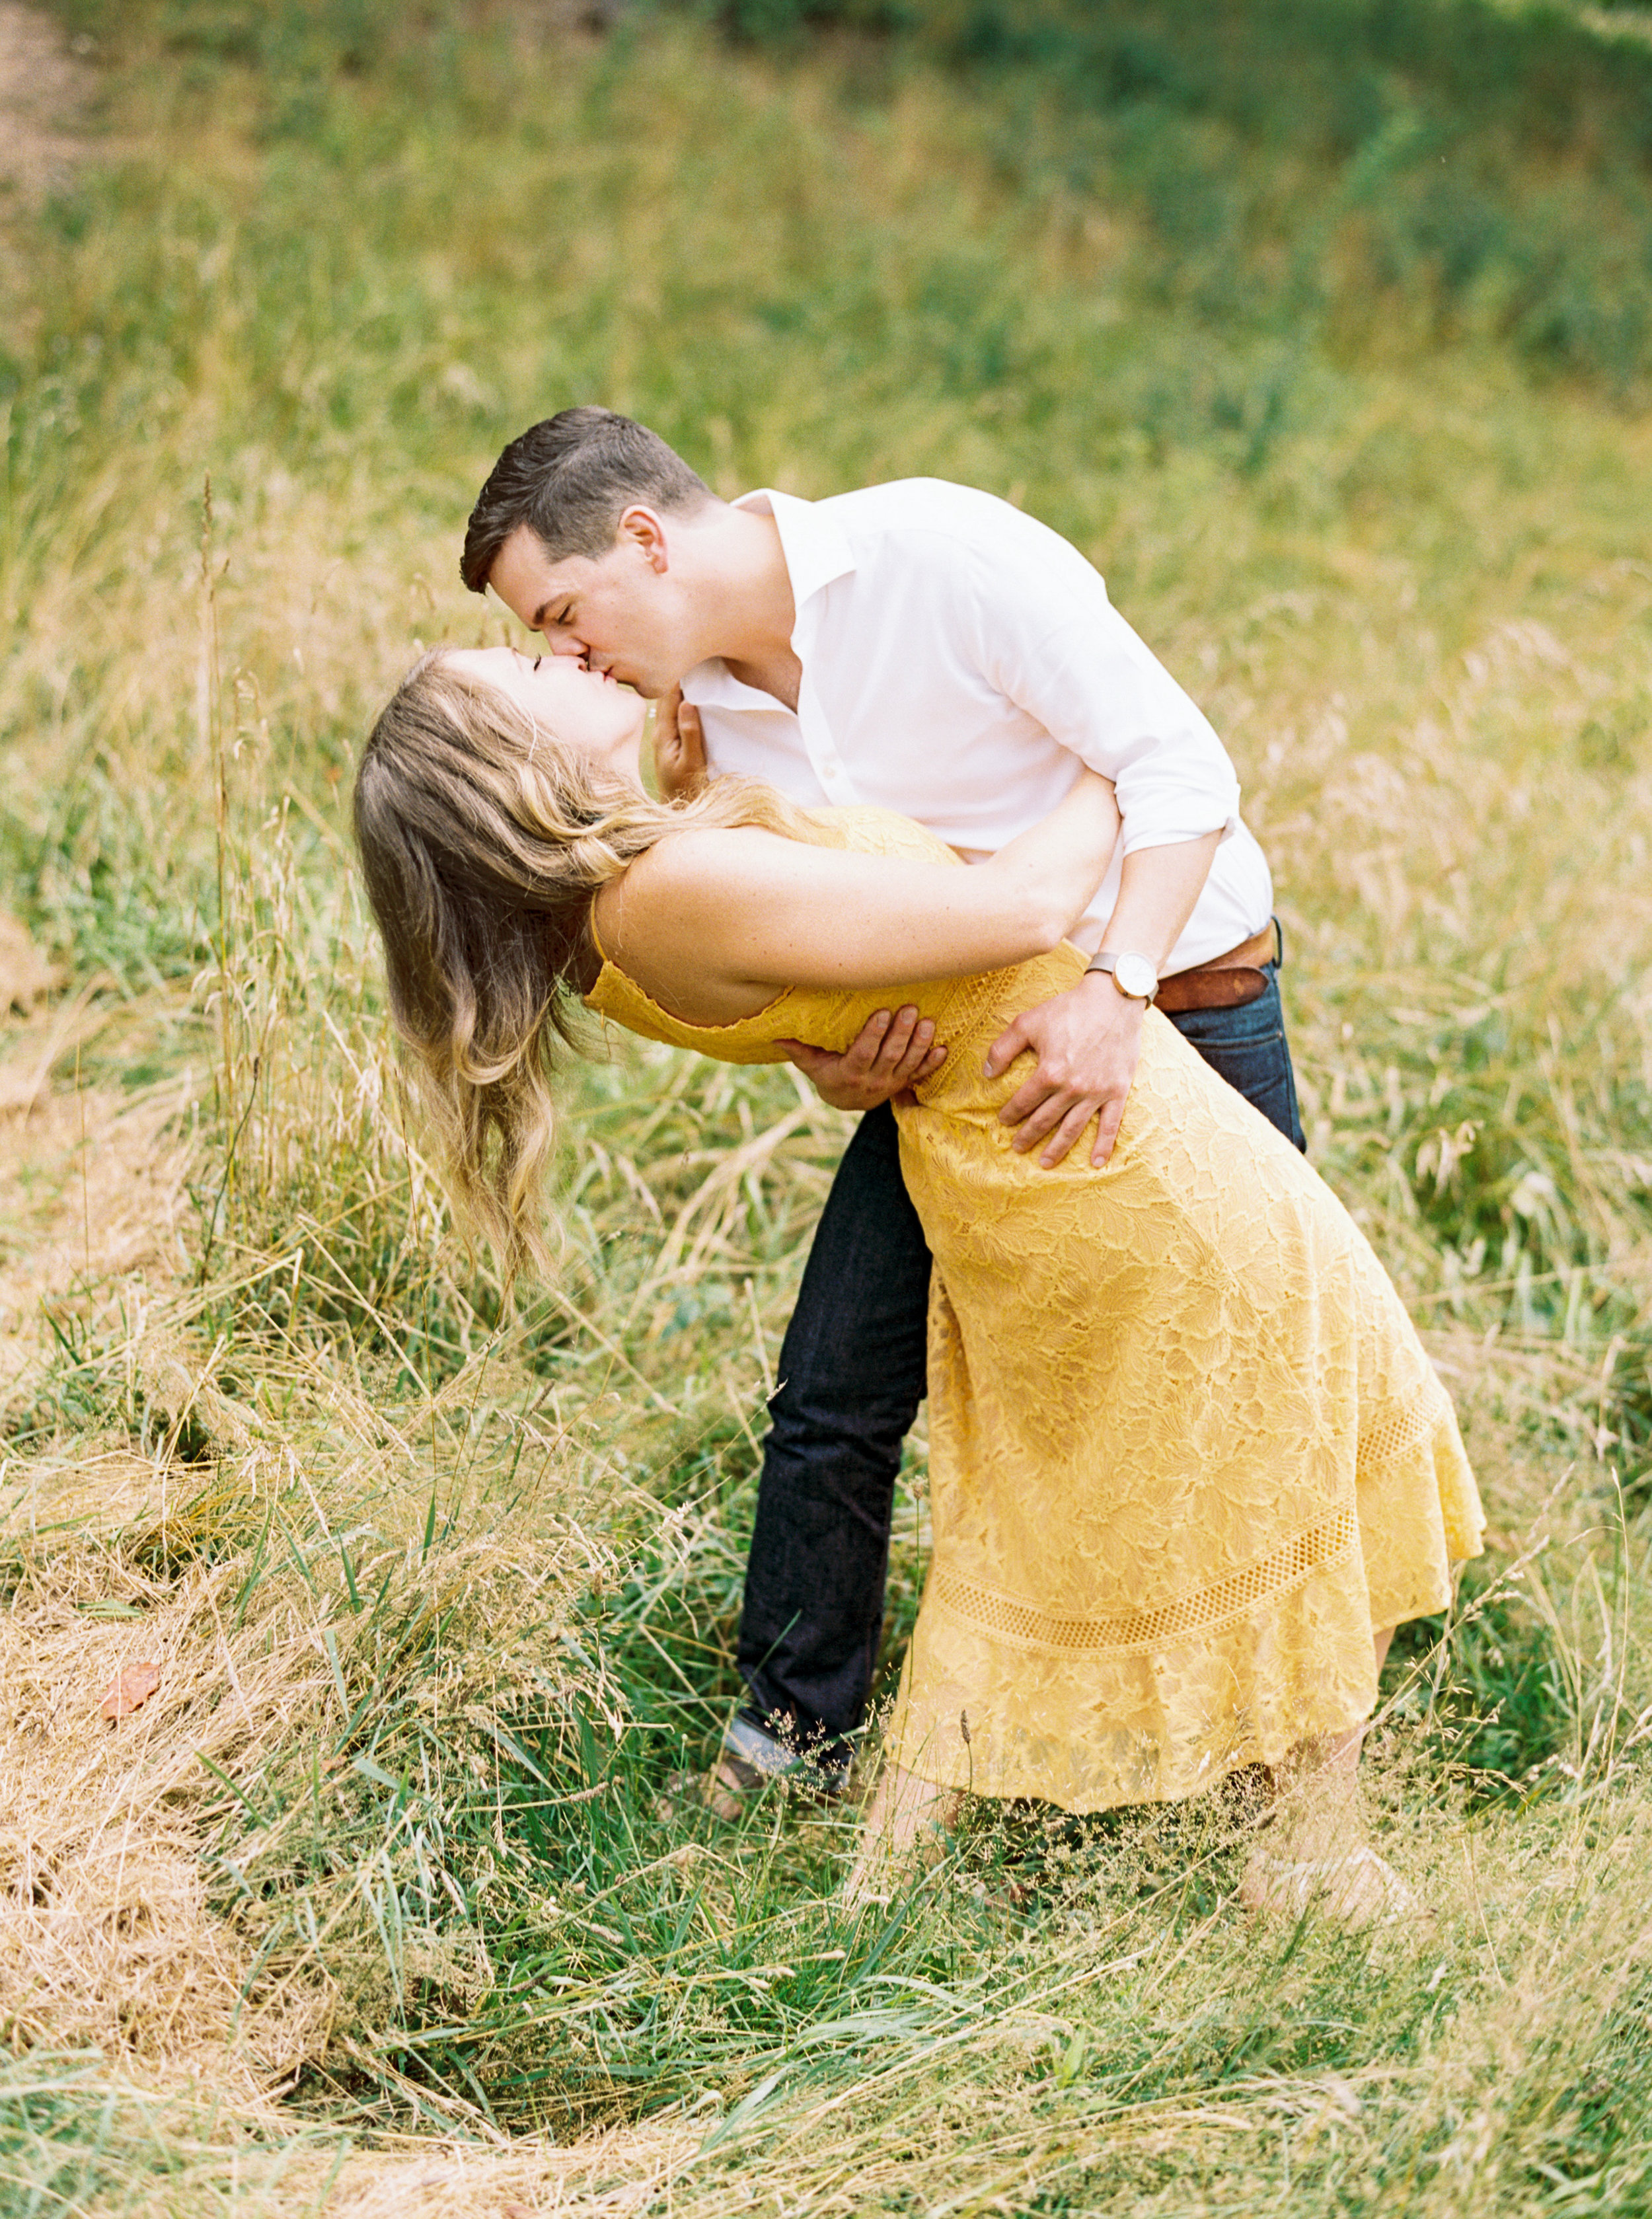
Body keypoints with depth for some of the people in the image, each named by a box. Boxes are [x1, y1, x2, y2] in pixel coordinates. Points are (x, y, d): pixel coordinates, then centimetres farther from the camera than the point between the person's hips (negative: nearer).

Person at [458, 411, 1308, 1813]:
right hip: (969, 1034, 5)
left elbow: (1181, 762, -25)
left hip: (1178, 979, -5)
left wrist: (1113, 991, -36)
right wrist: (833, 1067, -22)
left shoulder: (940, 553, -24)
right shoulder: (705, 712, -4)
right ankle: (797, 1736, 16)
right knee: (835, 1396, -2)